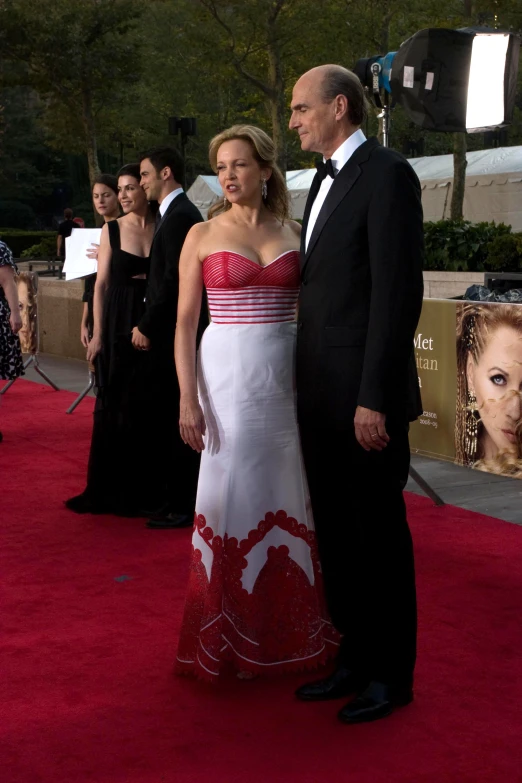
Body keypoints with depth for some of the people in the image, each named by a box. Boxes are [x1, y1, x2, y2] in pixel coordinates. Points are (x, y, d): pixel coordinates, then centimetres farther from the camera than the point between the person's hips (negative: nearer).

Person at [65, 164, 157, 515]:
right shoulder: (112, 229, 3)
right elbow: (101, 284, 2)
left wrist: (153, 280, -15)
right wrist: (97, 334, -2)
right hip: (119, 326, 0)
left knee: (148, 407, 5)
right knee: (114, 405, 5)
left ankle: (144, 488, 17)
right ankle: (111, 488, 16)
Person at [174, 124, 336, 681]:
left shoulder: (292, 233, 8)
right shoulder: (203, 235, 2)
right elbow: (185, 323, -1)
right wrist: (188, 400, -8)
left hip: (287, 379, 2)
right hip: (227, 377, -2)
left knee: (284, 498, 8)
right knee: (233, 499, 3)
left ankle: (286, 632, 23)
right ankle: (232, 639, 18)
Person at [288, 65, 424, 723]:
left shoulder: (386, 175, -12)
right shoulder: (324, 181, 16)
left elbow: (398, 293, -18)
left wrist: (374, 398, -20)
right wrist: (309, 385, 12)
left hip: (363, 394, -8)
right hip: (320, 394, 9)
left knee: (379, 533, 4)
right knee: (335, 530, 15)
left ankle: (391, 674, 20)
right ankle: (354, 657, 29)